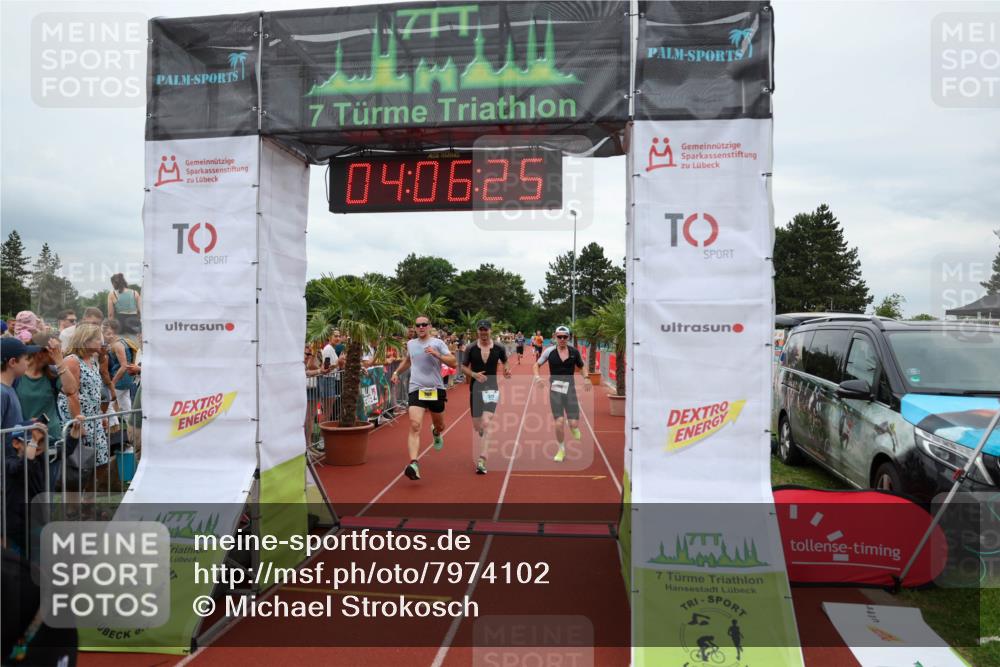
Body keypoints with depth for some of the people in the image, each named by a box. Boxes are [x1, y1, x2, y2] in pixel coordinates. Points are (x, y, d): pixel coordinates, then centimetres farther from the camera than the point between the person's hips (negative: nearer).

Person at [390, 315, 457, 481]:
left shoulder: (437, 343, -1)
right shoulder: (410, 344, 11)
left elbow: (453, 363, -8)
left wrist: (437, 354, -20)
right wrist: (397, 372, 21)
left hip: (436, 389, -1)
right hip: (416, 389, 1)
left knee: (440, 426, 18)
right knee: (415, 426, -18)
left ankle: (436, 433, 57)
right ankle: (413, 464, -27)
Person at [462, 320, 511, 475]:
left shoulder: (499, 349, -2)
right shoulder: (470, 349, -3)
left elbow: (505, 362, 16)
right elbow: (463, 367, 6)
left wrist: (507, 370, -6)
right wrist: (474, 374, -13)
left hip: (491, 389, -2)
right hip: (475, 389, 2)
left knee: (486, 423, -18)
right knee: (477, 425, 11)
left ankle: (482, 460, -20)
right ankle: (485, 442, 48)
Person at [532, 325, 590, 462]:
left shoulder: (574, 352, 1)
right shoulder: (549, 351, -3)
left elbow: (580, 367, 15)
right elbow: (536, 365, 6)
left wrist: (585, 379, -3)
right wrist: (537, 376, -14)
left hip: (570, 388, 1)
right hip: (555, 389, -1)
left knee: (574, 424, -6)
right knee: (559, 423, -7)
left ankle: (574, 428, 34)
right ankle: (561, 450, 16)